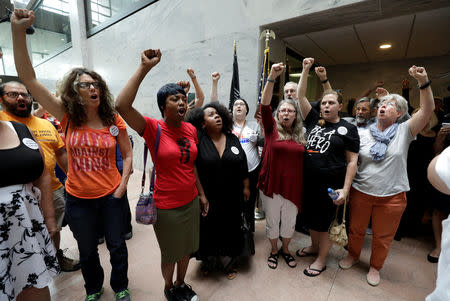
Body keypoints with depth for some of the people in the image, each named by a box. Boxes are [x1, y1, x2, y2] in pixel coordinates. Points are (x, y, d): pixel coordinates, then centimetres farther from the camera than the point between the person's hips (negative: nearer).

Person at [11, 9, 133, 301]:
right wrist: (18, 30, -19)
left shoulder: (114, 120, -7)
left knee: (117, 245, 16)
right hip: (78, 198, 1)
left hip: (111, 195, 0)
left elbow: (128, 155, -1)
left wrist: (122, 185, -9)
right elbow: (28, 77, -11)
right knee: (87, 250, 22)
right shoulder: (67, 117, -7)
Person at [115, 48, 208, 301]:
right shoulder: (153, 128, -16)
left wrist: (201, 194, 11)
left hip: (191, 201, 5)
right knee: (170, 254, 19)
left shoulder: (191, 129, -1)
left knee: (187, 249, 24)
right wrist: (145, 68, -31)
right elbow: (122, 105, -33)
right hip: (167, 206, -5)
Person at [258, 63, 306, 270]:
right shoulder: (272, 129, -4)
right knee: (272, 221, 16)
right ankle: (274, 250, 41)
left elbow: (304, 159, 9)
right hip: (271, 185, -2)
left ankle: (285, 249, 45)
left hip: (293, 187, 2)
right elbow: (265, 105, -17)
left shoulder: (301, 135, 3)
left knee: (289, 222, 18)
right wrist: (272, 78, -27)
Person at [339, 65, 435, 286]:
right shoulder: (363, 134, 0)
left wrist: (423, 82, -24)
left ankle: (375, 266, 40)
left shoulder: (404, 131, -2)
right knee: (355, 229, 18)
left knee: (382, 236, 16)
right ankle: (353, 255, 43)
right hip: (360, 192, 1)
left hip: (392, 196, -1)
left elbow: (427, 110, -15)